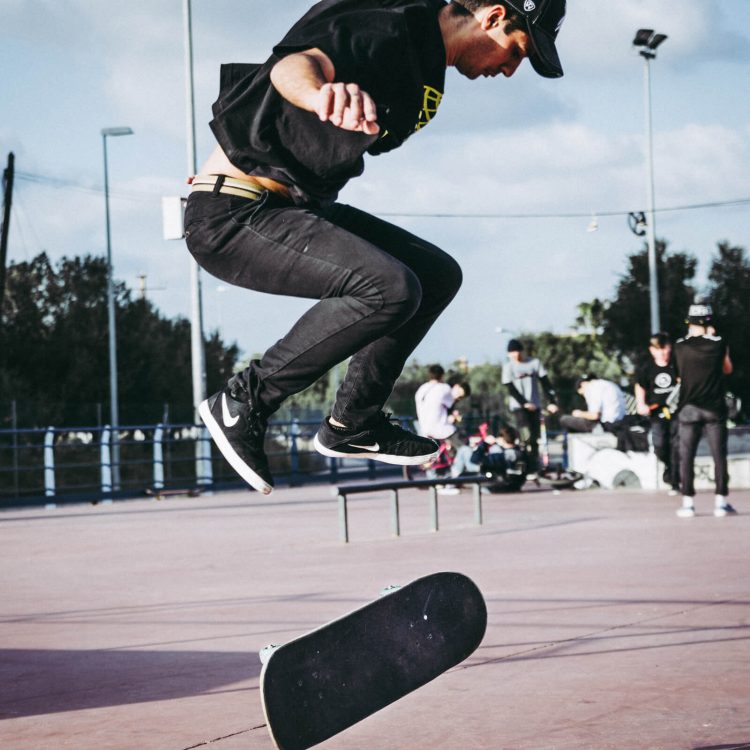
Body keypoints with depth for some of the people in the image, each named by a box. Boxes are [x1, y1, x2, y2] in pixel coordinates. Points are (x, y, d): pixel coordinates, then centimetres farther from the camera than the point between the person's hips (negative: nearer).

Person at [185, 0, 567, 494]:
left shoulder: (427, 62, 12)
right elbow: (295, 63, -40)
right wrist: (322, 94, -61)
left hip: (298, 207, 11)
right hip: (231, 213, -11)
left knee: (437, 275, 10)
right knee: (389, 288, -27)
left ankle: (353, 424, 14)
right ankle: (244, 402, -13)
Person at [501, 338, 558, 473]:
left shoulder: (534, 362, 3)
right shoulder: (508, 366, 0)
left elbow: (545, 383, 1)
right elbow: (511, 389, -5)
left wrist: (552, 401, -9)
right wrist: (525, 403, -16)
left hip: (535, 406, 2)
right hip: (518, 406, -2)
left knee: (535, 439, 2)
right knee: (526, 437, -18)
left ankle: (534, 467, 9)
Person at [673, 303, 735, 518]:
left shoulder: (680, 347, -2)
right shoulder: (719, 344, -4)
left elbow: (680, 374, 9)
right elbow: (728, 370, 13)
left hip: (689, 408, 1)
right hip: (714, 408, 0)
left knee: (686, 456, 5)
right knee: (719, 455, 3)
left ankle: (688, 502, 2)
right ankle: (721, 502, 1)